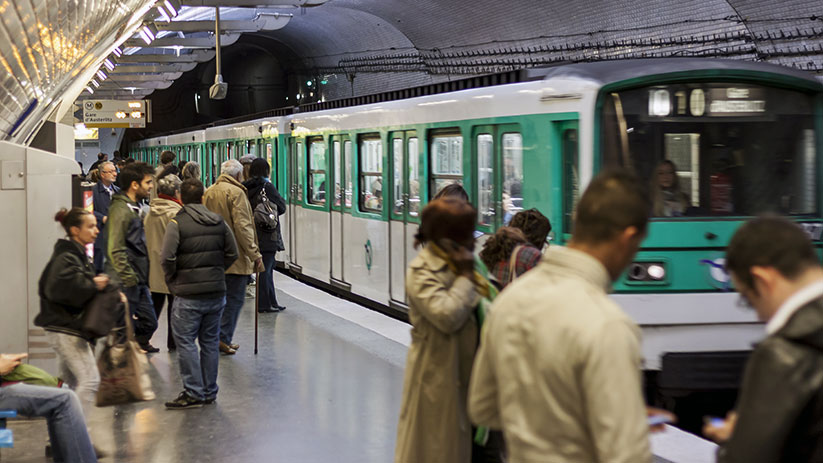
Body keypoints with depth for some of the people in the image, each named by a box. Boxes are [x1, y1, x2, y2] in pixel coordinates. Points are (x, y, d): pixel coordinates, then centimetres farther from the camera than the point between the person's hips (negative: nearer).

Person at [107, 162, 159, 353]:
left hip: (139, 282, 10)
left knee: (148, 323, 12)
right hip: (126, 284, -10)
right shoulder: (120, 209, -15)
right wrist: (129, 279, -21)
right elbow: (115, 250, -21)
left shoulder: (134, 208, 16)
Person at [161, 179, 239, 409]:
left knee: (186, 342, 1)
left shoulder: (176, 224, -9)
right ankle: (209, 392, 19)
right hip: (216, 291, 5)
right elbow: (232, 254, 7)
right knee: (210, 342, 13)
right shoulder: (218, 222, 6)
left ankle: (193, 393, -1)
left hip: (188, 294, -5)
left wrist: (172, 279, 0)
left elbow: (167, 258, -16)